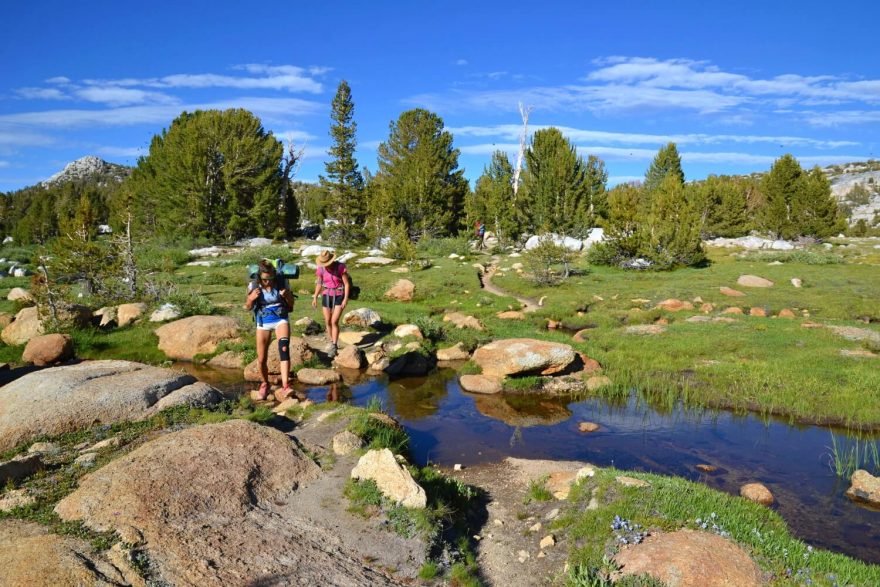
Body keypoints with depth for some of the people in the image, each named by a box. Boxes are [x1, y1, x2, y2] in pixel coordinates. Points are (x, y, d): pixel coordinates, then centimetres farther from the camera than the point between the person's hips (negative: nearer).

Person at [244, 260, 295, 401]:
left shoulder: (282, 283, -10)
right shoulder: (254, 286, -8)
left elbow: (291, 304, 0)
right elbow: (248, 307, 3)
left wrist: (287, 296, -22)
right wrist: (251, 299, -19)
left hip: (280, 319, -2)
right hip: (263, 322, 2)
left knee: (284, 348, -28)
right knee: (261, 359, 6)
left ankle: (285, 387, -36)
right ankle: (264, 384, 35)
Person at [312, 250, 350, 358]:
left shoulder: (340, 267, -18)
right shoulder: (321, 269, -6)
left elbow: (347, 284, -13)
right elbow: (319, 283, 6)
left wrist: (346, 299, -19)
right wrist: (315, 298, -2)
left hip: (339, 297, -4)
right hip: (326, 297, 4)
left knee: (334, 322, -13)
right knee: (328, 322, 4)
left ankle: (334, 347, -4)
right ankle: (333, 344, 23)